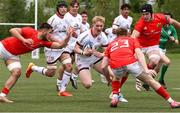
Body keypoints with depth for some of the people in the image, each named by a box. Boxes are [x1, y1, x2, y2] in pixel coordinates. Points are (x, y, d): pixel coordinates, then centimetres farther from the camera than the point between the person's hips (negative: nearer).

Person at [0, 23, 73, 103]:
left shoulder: (43, 42, -5)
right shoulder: (30, 32, -22)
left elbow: (60, 45, -8)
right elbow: (12, 30, -27)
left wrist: (68, 37, -21)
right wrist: (23, 40, -37)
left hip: (13, 55, 6)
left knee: (17, 72, -11)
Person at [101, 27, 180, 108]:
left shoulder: (111, 45, 33)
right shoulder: (132, 40, 29)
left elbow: (103, 66, 24)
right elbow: (139, 54, 7)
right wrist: (146, 70, -4)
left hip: (115, 67, 2)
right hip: (130, 62, -2)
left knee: (116, 78, 38)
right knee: (150, 80, 10)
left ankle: (114, 98, 19)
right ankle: (171, 102, 8)